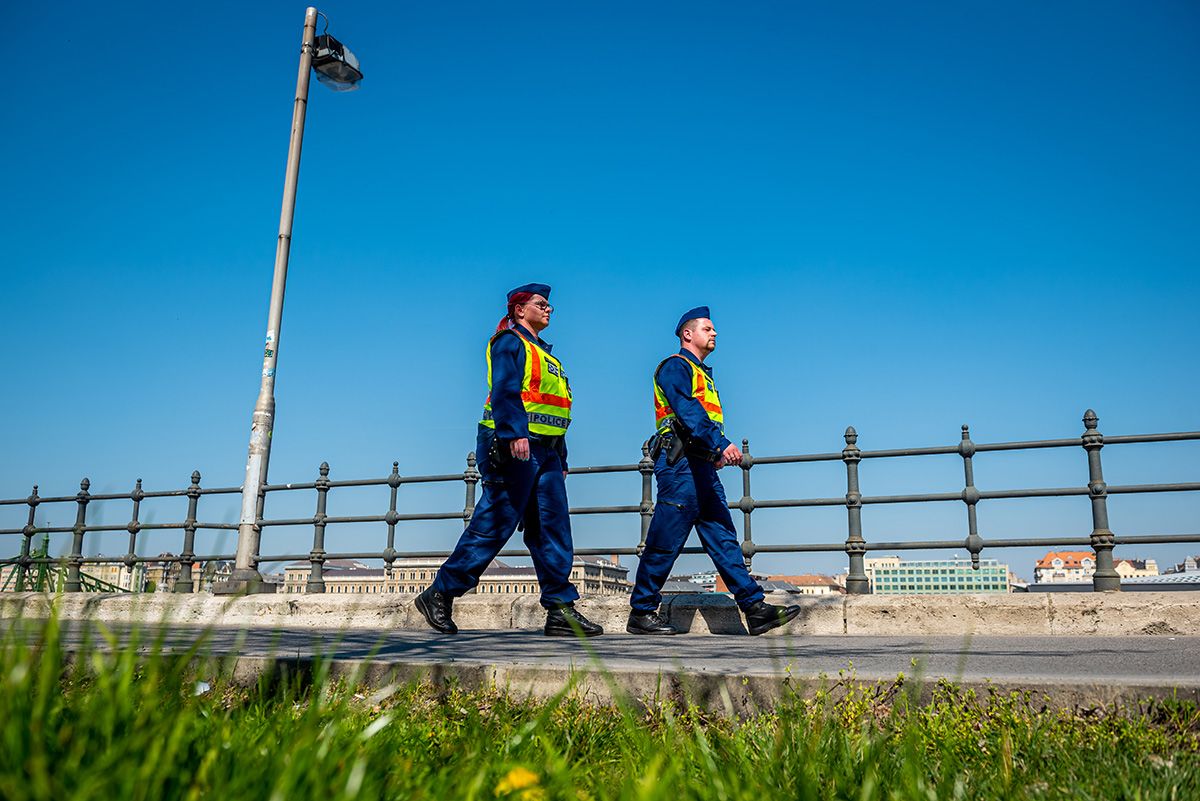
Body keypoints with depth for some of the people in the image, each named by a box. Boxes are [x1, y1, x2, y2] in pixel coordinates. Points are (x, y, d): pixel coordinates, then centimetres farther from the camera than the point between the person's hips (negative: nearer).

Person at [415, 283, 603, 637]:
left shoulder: (543, 353, 27)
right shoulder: (510, 342, -1)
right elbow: (504, 390, -17)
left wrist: (561, 458, 22)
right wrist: (515, 434, -30)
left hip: (544, 450, 9)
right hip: (514, 446, -9)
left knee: (553, 528, 3)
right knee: (493, 526, -8)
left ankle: (561, 610, 5)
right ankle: (439, 595, 3)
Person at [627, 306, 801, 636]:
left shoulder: (702, 374, 29)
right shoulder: (675, 365, -1)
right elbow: (688, 411, -17)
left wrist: (717, 455, 9)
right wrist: (721, 443, -28)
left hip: (703, 467, 9)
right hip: (679, 463, -9)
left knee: (723, 538, 4)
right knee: (665, 543, -6)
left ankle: (755, 608, 2)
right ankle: (641, 612, 2)